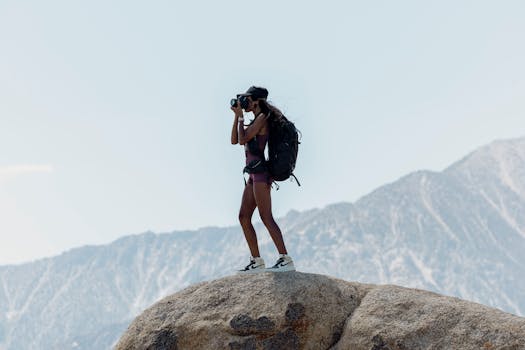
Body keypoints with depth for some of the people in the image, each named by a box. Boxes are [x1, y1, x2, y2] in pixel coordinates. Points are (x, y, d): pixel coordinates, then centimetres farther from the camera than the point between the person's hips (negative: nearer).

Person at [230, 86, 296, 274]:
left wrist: (241, 117, -3)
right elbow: (234, 140, 20)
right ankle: (257, 261, 8)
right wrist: (237, 116, 14)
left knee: (266, 217, -15)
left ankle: (286, 259, -19)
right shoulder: (256, 121, 21)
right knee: (243, 217, 7)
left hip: (260, 172, -10)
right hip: (254, 175, 10)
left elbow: (242, 139, -14)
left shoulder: (262, 118, -8)